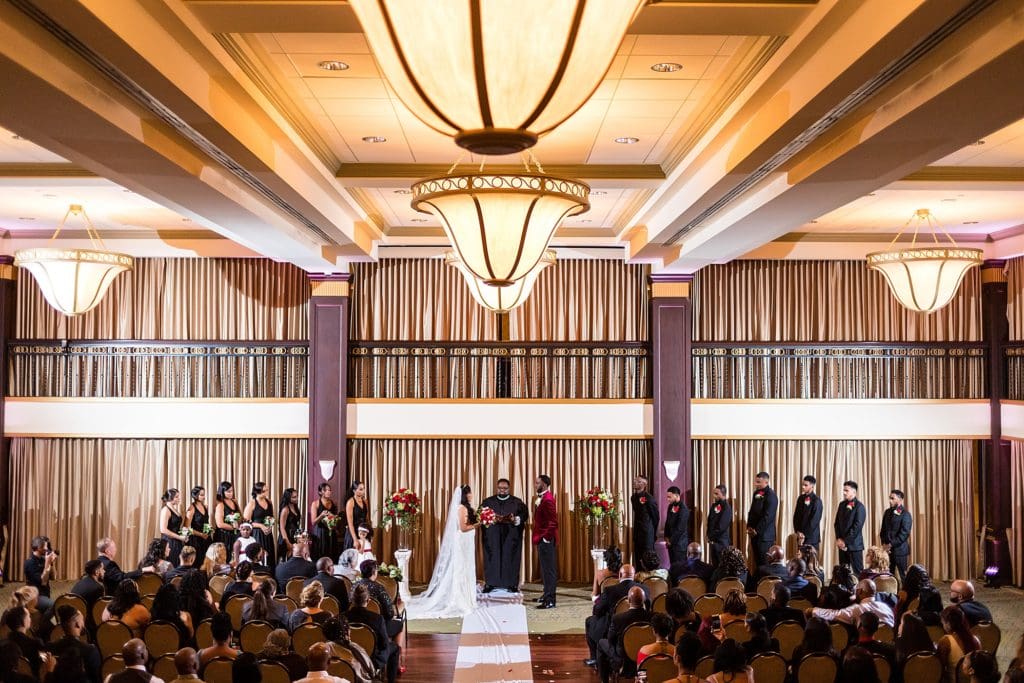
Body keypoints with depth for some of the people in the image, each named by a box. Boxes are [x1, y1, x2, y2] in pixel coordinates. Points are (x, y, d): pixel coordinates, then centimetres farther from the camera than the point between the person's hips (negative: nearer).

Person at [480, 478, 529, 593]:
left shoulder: (517, 502, 10)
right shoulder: (488, 501, 12)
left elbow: (525, 514, 2)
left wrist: (516, 519, -17)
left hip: (511, 536, 0)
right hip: (492, 537, 1)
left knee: (511, 558, -2)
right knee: (492, 558, -2)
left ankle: (512, 584, 4)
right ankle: (489, 584, 4)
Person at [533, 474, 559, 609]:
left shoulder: (548, 499, -19)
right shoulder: (544, 498, 12)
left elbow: (553, 522, -24)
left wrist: (546, 538, -18)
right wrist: (539, 537, 15)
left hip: (546, 541, -10)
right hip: (542, 539, 10)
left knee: (549, 569, -5)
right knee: (545, 568, 18)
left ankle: (550, 600, -1)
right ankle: (547, 595, 29)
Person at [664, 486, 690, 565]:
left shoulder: (683, 509, -16)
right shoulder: (671, 506, 9)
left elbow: (680, 528, -17)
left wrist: (671, 541, -10)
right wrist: (667, 537, 8)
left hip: (679, 543, -8)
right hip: (671, 543, 8)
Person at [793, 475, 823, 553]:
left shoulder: (816, 500, -10)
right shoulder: (801, 498, 9)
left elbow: (814, 520, -12)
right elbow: (796, 516, 12)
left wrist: (804, 534, -10)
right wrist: (798, 532, -1)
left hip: (811, 538, -6)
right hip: (800, 536, 6)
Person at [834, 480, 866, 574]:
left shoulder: (859, 506, -9)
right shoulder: (842, 505, 12)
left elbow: (857, 526, -14)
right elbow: (837, 523, 13)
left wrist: (845, 541, -14)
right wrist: (839, 539, -1)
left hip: (854, 545, -6)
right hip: (842, 544, 6)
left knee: (858, 572, -3)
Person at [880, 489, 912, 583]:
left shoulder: (905, 514, -9)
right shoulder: (887, 512, 12)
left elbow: (904, 534, -15)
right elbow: (883, 529, 15)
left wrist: (891, 544, -15)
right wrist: (884, 544, 1)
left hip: (899, 549, -6)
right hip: (887, 549, 6)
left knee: (903, 575, 0)